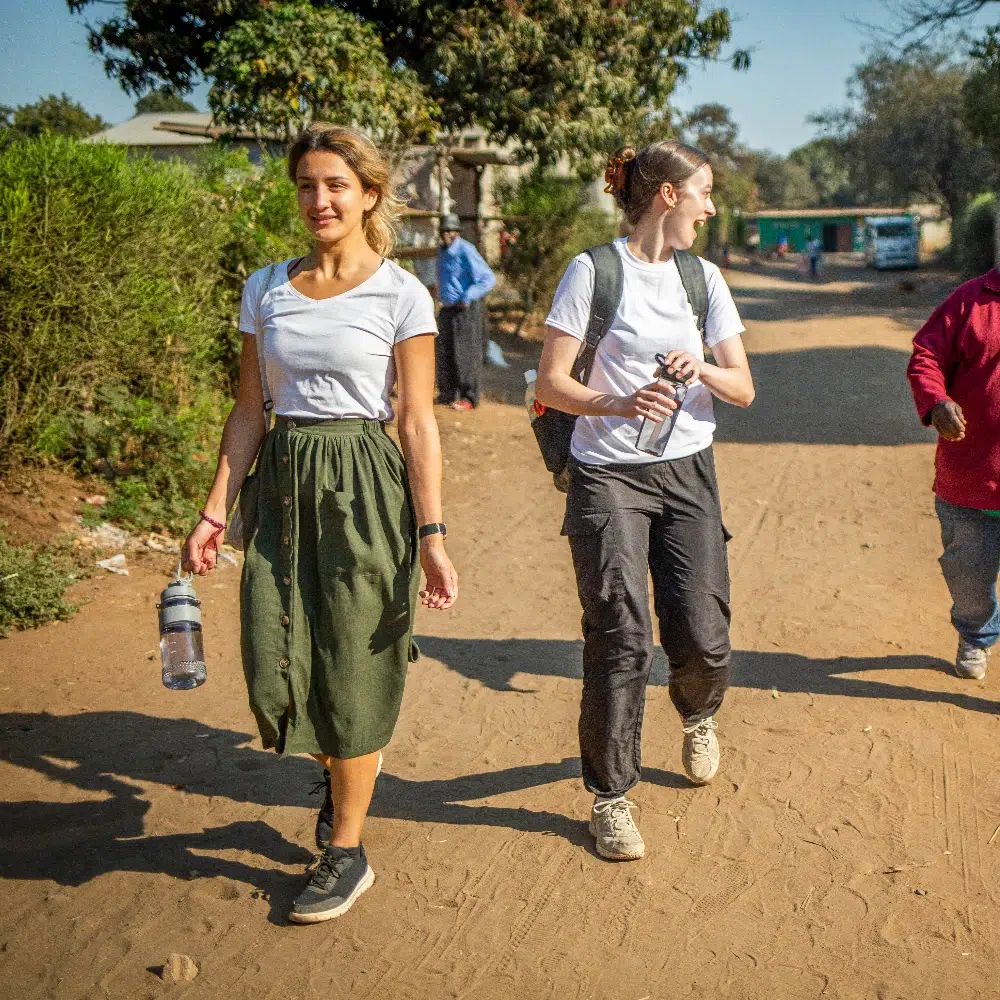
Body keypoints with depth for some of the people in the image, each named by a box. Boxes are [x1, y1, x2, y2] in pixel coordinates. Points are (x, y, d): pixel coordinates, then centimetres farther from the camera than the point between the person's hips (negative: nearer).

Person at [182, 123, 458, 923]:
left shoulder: (400, 295, -4)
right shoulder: (266, 289, 8)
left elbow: (420, 422, -6)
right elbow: (249, 410, 10)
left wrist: (431, 535, -10)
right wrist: (216, 511, 4)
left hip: (364, 484, -4)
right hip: (281, 482, 4)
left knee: (351, 671, 3)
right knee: (277, 671, 3)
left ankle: (347, 853, 21)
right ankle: (347, 766, 38)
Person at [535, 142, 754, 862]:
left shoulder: (704, 278, 10)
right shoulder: (594, 272, -4)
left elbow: (744, 389, 8)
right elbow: (550, 385, -6)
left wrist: (701, 367, -14)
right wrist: (620, 405, -23)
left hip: (687, 474, 4)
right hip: (608, 475, -4)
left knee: (703, 639, 0)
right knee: (620, 638, -7)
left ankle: (699, 714, 37)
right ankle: (611, 795, 10)